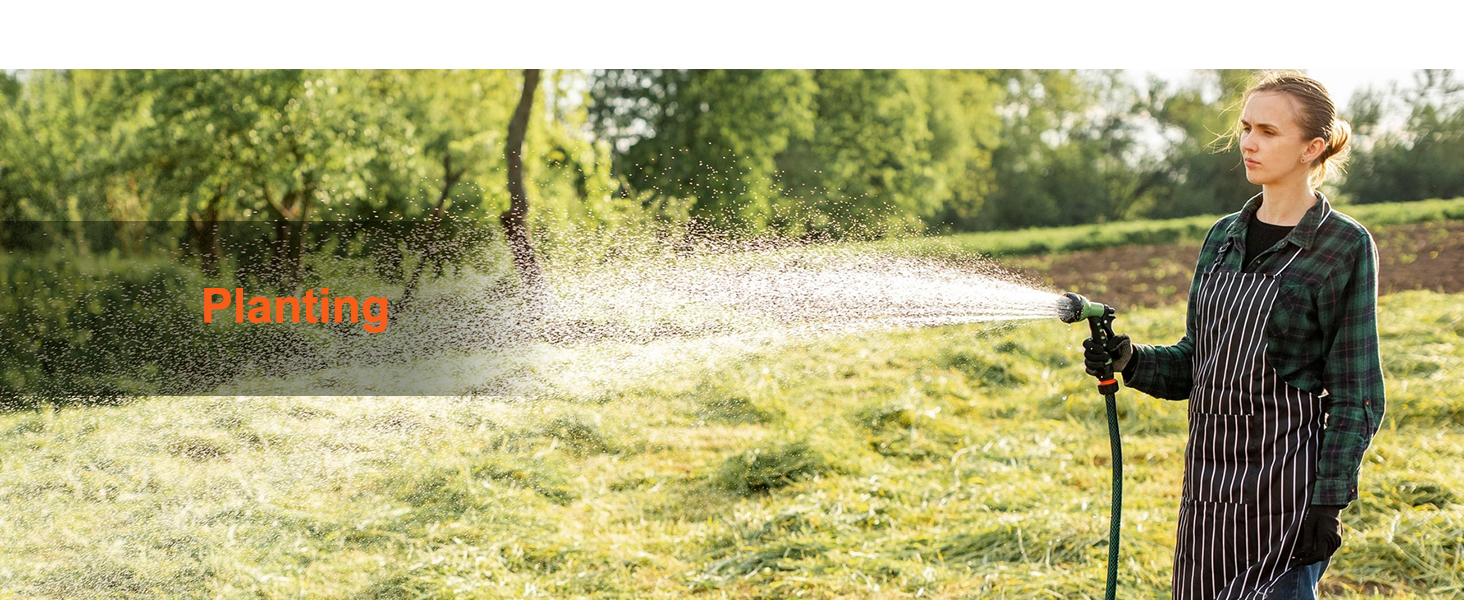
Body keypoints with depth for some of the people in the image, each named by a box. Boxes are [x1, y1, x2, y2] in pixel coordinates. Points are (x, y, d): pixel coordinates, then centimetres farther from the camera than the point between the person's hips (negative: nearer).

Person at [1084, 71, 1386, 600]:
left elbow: (1356, 396, -8)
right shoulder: (1224, 237, 10)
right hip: (1211, 484, 6)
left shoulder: (1345, 247, -7)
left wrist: (1329, 501, -14)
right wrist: (1131, 360, -4)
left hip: (1286, 485, -6)